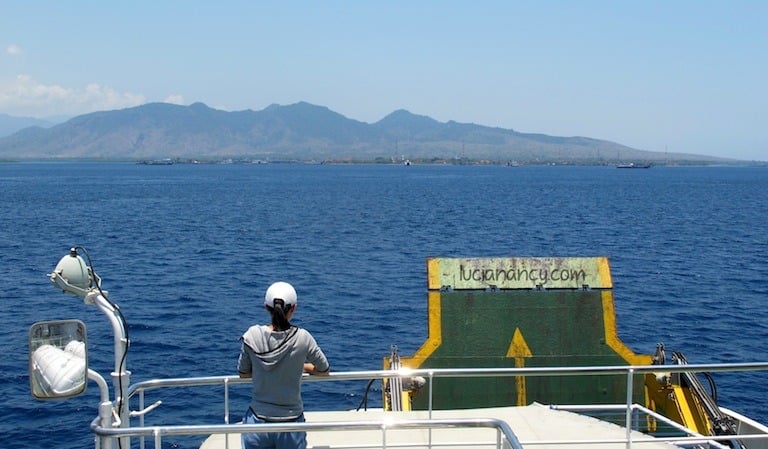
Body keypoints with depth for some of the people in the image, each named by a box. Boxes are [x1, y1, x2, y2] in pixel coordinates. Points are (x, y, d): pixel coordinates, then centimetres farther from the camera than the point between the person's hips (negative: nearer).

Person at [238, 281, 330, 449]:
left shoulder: (252, 336, -9)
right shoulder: (302, 338, -12)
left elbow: (243, 373, 6)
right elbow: (324, 370, 4)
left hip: (258, 421, 1)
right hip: (291, 422, -1)